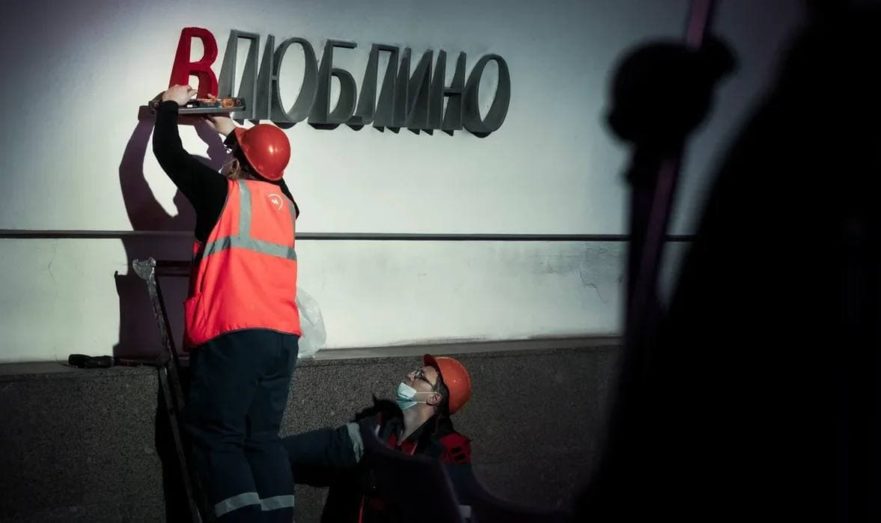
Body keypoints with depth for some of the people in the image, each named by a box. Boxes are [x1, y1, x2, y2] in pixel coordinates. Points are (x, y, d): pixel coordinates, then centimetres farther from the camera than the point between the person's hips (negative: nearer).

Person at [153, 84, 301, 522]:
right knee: (263, 437, 9)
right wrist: (230, 131, 47)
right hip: (282, 337, 6)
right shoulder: (284, 202, 14)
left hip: (233, 336, -6)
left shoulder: (222, 192, -1)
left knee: (217, 438, -3)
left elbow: (168, 152, 9)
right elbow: (263, 172, 38)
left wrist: (170, 105, 26)